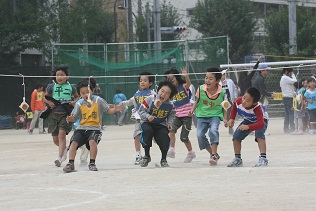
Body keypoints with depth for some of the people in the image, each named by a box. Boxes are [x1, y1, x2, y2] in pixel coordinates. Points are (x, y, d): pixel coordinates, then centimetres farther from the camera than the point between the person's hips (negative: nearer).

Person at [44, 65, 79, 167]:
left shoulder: (70, 87, 3)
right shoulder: (52, 86, 4)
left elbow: (77, 96, 19)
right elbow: (45, 97, 15)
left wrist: (74, 101, -2)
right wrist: (49, 102, -5)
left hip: (65, 114, -3)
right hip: (54, 114, 3)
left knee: (62, 134, -19)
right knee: (55, 139, 8)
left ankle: (60, 158, -19)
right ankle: (64, 149, 40)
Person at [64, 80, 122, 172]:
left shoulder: (98, 101, 2)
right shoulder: (79, 105, 8)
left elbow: (109, 110, 2)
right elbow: (74, 117, 6)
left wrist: (115, 109, -19)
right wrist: (70, 119, -17)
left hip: (94, 128, -3)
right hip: (82, 128, 3)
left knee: (92, 141, -31)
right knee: (74, 142, -18)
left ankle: (92, 163, -18)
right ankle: (70, 164, -11)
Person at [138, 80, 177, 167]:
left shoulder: (170, 105, -6)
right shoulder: (150, 100, -15)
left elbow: (171, 115, 14)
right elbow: (141, 111, -7)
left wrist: (169, 123, -3)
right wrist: (147, 116, -23)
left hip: (161, 125, 2)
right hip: (147, 123, -2)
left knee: (164, 137, -25)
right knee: (147, 131, -36)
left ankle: (163, 159, 2)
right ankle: (146, 156, -18)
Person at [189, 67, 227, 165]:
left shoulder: (222, 92, -10)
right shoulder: (201, 89, -9)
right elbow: (197, 101, 8)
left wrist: (225, 118, -6)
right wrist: (193, 110, -7)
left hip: (215, 115, -2)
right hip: (202, 116, 2)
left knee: (213, 130, -30)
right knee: (200, 135, -14)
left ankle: (214, 155, -24)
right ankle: (213, 154, 7)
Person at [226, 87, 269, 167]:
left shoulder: (257, 108, -44)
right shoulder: (239, 101, -29)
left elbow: (261, 124, -53)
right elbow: (234, 106, -2)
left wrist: (248, 127, -65)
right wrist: (231, 119, -9)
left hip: (260, 121, -6)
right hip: (248, 121, 6)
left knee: (259, 135, -33)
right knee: (236, 136, -4)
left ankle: (263, 158, -35)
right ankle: (237, 159, 11)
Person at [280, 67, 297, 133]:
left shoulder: (282, 78, 20)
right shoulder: (285, 78, -12)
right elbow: (294, 81, -19)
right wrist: (293, 75, -2)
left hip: (285, 98, 10)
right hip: (288, 98, -10)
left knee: (287, 114, 11)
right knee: (291, 113, -11)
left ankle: (286, 128, 11)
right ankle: (292, 128, -14)